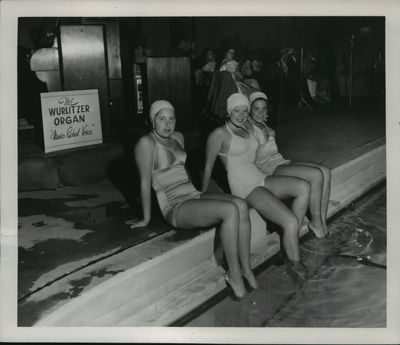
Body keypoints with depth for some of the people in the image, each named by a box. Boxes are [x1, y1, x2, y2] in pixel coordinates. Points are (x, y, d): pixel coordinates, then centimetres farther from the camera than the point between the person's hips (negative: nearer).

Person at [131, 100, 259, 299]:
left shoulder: (178, 137, 16)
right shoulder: (147, 143, -9)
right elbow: (145, 181, -9)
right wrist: (146, 218, -8)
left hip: (194, 195, 7)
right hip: (176, 208, -7)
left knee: (241, 204, -19)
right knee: (230, 210, -28)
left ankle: (245, 267, -11)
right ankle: (233, 273, -15)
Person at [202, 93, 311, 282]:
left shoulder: (248, 129, 17)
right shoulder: (219, 134, -7)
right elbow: (208, 166, -3)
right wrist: (203, 196, 0)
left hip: (261, 179, 8)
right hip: (244, 187, -8)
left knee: (303, 187, -16)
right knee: (290, 221, -21)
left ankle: (291, 240, -8)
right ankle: (294, 264, 1)